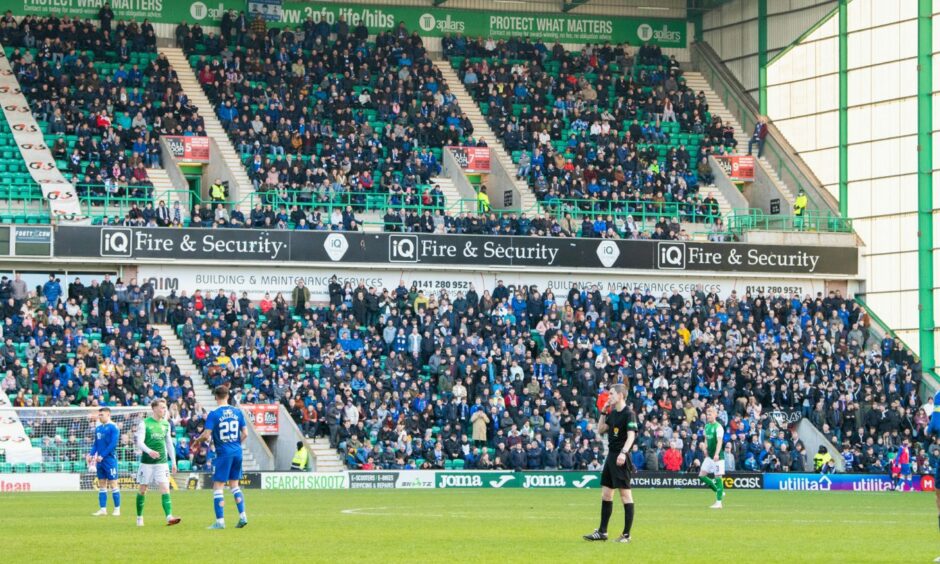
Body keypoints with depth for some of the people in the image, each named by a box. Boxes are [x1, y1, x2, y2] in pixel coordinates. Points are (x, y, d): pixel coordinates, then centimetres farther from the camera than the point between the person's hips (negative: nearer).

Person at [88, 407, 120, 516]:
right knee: (102, 485, 8)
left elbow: (113, 444, -15)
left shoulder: (113, 428, -8)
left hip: (109, 459, -7)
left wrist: (102, 456, -18)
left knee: (113, 484, -3)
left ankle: (117, 509, 2)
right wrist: (91, 454, 2)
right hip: (99, 460, 7)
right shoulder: (98, 428, 14)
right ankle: (103, 509, 11)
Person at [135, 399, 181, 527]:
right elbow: (139, 442, -14)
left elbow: (169, 443, 16)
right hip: (147, 462, -3)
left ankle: (169, 517, -22)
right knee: (142, 490, 6)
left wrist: (173, 462, 13)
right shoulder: (144, 424, -5)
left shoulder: (166, 424, 9)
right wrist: (149, 451, -33)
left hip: (162, 462, 3)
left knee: (165, 488, -11)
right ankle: (139, 517, 21)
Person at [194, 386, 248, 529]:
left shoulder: (214, 414, -10)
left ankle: (220, 521, -4)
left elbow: (206, 435, -14)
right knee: (234, 484, 18)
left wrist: (197, 440, 7)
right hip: (237, 452, 5)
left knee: (217, 487, 0)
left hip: (223, 453, -5)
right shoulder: (237, 412, 5)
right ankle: (242, 516, 11)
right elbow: (245, 433, 7)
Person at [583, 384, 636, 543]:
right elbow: (600, 430, 22)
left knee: (625, 494, -5)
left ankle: (626, 534, -3)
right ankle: (602, 532, 17)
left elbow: (631, 435, -21)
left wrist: (623, 453, -34)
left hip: (621, 458, -9)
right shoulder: (612, 413, 14)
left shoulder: (628, 414, -12)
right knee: (606, 493, 11)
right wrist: (603, 412, 12)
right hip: (611, 455, 9)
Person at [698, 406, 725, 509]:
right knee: (701, 475, 5)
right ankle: (718, 491, 19)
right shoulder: (707, 426, 10)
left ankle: (719, 502, 0)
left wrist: (716, 454, -36)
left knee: (718, 477, -5)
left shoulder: (718, 427, -15)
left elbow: (719, 441, -25)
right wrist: (705, 448, 12)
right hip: (709, 456, 8)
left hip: (718, 456, -8)